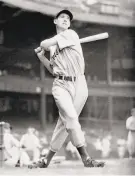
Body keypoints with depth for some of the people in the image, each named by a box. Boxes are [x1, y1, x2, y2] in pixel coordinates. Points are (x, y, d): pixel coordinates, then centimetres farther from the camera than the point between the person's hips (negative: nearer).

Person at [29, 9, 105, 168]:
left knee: (66, 122, -5)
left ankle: (47, 159, 6)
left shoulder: (71, 34, 4)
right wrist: (41, 56, 15)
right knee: (70, 117, -21)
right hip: (61, 85, 2)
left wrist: (42, 47, 20)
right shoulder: (52, 46, 20)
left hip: (79, 85, -2)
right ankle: (86, 158, -25)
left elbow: (44, 44, -3)